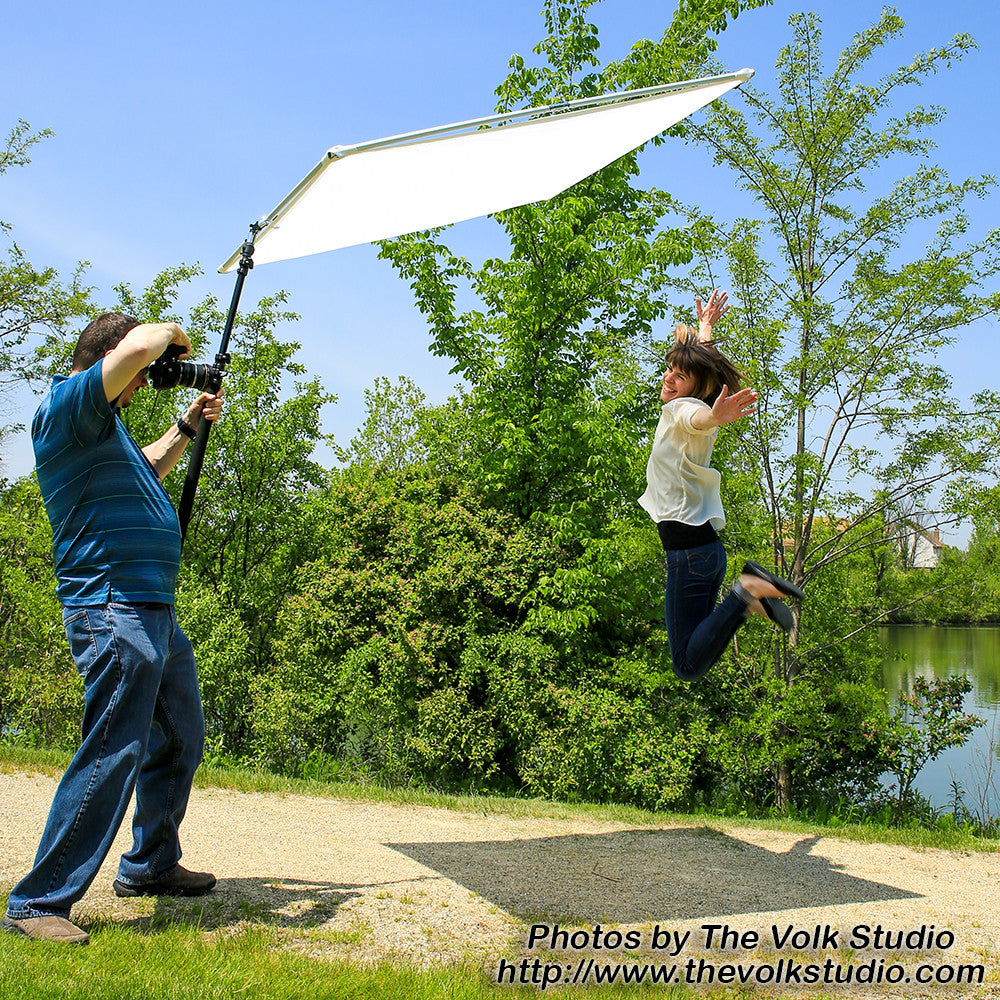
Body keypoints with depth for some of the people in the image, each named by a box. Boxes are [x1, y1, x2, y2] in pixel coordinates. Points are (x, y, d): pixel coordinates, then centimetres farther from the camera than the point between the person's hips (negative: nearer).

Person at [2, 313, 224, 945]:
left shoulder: (103, 421, 21)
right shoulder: (67, 404, -10)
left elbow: (144, 472, 41)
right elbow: (139, 344, -25)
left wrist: (188, 427, 33)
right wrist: (172, 334, -3)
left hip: (156, 614, 11)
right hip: (114, 612, -11)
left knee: (182, 740, 20)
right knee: (112, 756, -11)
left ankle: (151, 865, 35)